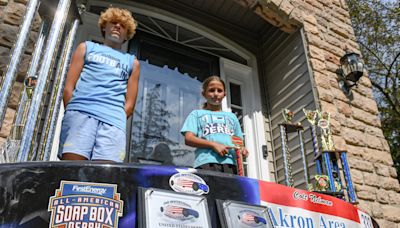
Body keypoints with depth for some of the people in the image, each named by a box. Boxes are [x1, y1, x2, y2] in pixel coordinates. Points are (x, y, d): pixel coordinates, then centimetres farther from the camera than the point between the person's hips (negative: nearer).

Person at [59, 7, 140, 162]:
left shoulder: (132, 62, 27)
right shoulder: (86, 48, 28)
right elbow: (69, 87, 16)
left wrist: (114, 122, 1)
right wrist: (72, 112, 1)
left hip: (113, 119, 1)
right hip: (80, 112, 0)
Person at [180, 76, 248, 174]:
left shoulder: (232, 116, 31)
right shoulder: (197, 114, 19)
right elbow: (188, 139, 5)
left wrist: (242, 149, 3)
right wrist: (214, 144, -9)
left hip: (230, 163, 3)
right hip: (207, 162, -3)